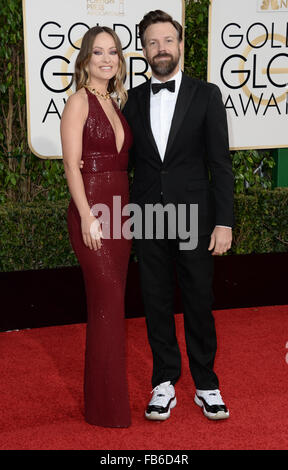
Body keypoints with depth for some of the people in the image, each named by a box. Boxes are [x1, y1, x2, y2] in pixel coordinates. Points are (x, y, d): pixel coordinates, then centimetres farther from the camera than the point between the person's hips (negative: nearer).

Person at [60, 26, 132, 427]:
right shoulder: (79, 102, -5)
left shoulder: (116, 104, 16)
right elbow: (72, 165, -12)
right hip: (93, 210, -7)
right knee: (108, 304, -5)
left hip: (121, 209, 7)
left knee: (109, 303, 11)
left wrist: (128, 211, 10)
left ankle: (106, 389, 23)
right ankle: (108, 405, 6)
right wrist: (88, 217, -18)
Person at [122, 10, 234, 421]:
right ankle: (165, 383, 24)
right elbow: (126, 157, 12)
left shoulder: (206, 95, 1)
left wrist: (224, 221, -9)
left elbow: (220, 163, -3)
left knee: (199, 304, 6)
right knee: (156, 304, 10)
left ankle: (206, 385, 22)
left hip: (194, 219, -2)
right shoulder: (132, 99, 7)